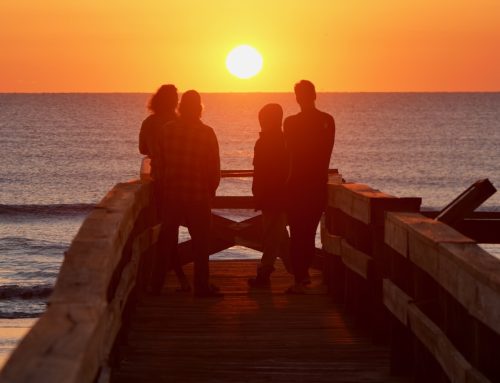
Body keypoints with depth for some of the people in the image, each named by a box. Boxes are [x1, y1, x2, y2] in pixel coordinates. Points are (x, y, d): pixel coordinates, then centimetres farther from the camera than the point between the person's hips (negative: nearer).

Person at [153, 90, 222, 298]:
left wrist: (163, 187, 13)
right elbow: (214, 169, -7)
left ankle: (157, 282, 17)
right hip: (198, 195, -3)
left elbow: (159, 163, 1)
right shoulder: (206, 133, -10)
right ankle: (201, 286, 4)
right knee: (200, 241, 4)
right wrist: (211, 191, 8)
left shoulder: (167, 130, -3)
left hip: (170, 194, 3)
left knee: (167, 239, 13)